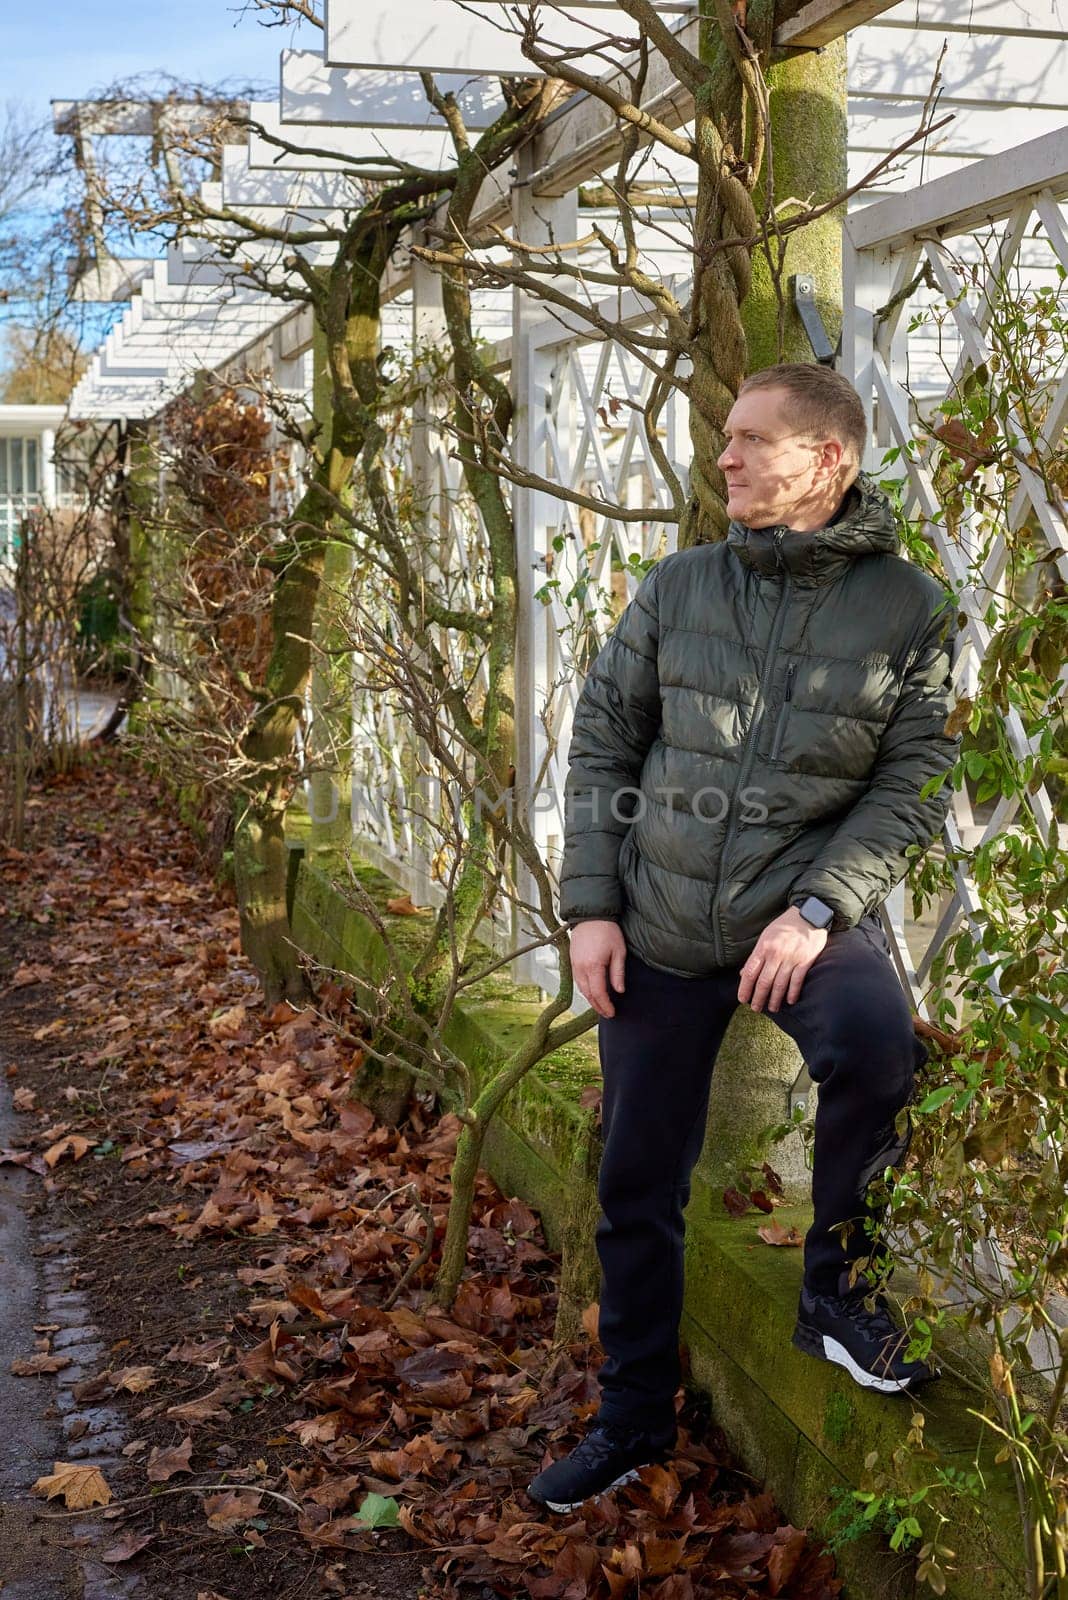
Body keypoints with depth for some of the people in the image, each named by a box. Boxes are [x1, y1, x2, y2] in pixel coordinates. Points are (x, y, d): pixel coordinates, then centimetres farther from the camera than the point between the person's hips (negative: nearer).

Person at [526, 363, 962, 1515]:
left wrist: (816, 909, -18)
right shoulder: (679, 587, 2)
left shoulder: (909, 608, -4)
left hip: (807, 913, -3)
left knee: (875, 1045, -35)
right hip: (658, 927, 3)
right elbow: (600, 740, 6)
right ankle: (632, 1422, 30)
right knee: (636, 1189, 8)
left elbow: (914, 784, -6)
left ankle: (838, 1289, -7)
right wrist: (590, 906, -1)